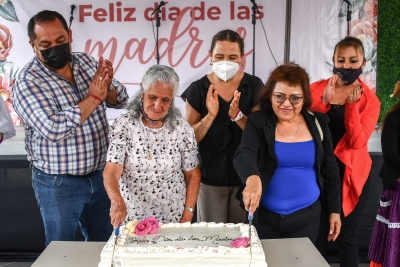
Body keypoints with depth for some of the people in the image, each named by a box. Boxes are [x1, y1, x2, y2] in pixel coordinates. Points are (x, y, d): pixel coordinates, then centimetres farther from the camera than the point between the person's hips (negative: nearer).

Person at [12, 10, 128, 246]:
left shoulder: (86, 62, 2)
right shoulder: (27, 83, -16)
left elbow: (121, 100, 4)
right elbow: (54, 129, -29)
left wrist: (106, 86, -18)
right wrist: (93, 97, -22)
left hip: (100, 175, 5)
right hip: (58, 183, -5)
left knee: (104, 244, 20)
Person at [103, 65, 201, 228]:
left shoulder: (182, 129, -6)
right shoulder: (123, 125, -9)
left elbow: (192, 175, 2)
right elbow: (111, 172, -15)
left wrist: (188, 213, -4)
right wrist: (117, 201, -33)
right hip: (131, 218, 0)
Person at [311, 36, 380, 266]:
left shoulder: (370, 100, -1)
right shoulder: (317, 88, 1)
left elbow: (357, 141, -12)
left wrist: (352, 104, -20)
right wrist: (323, 101, -22)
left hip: (350, 174, 0)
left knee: (347, 237, 7)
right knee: (317, 235, 3)